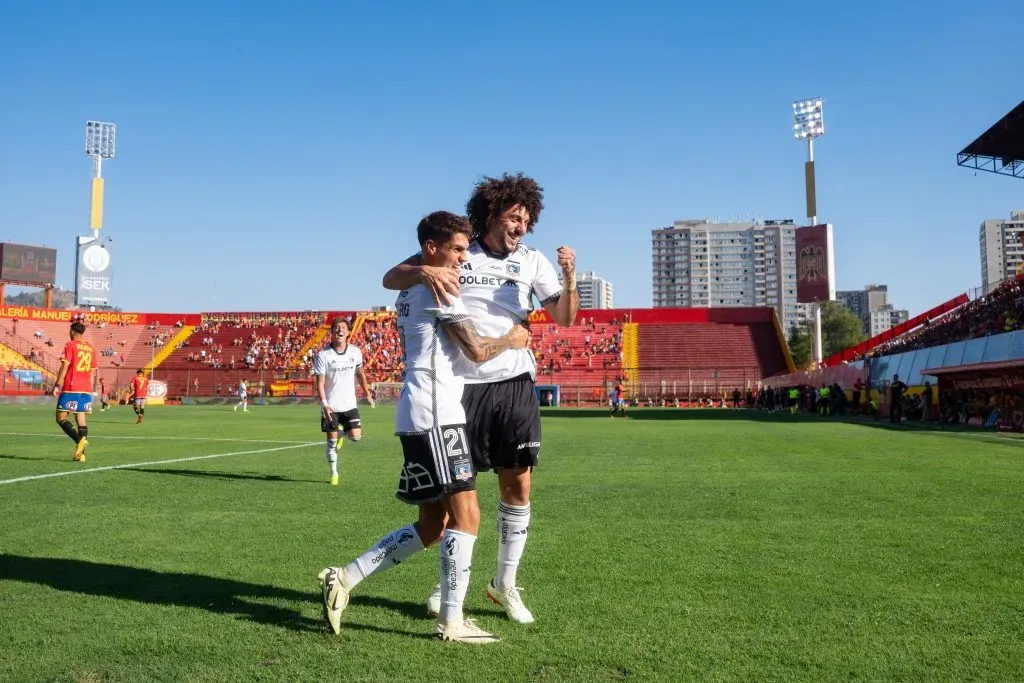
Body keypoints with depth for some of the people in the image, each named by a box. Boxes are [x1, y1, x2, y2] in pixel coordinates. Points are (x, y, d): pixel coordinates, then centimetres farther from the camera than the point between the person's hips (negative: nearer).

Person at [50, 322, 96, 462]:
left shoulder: (70, 345, -3)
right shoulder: (90, 348, 15)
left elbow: (65, 366, -11)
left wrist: (57, 385, -11)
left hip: (71, 388, -6)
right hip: (86, 390, 6)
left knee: (61, 418, -1)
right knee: (81, 420, 6)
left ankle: (79, 440, -23)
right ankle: (80, 453, -1)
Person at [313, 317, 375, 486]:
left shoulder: (355, 352, 1)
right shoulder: (323, 355, -9)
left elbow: (360, 373, 17)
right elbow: (320, 382, -11)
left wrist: (367, 393, 18)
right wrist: (324, 404, -21)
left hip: (349, 404, 2)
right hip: (330, 407, -2)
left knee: (356, 436, -8)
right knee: (331, 441, 2)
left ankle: (344, 432, 27)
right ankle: (334, 474, 18)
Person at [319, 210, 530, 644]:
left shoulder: (410, 293, 21)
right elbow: (478, 351, -11)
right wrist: (512, 340, 7)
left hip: (419, 415, 10)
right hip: (435, 415, -10)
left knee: (432, 526, 12)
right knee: (466, 514, -7)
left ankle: (344, 578, 13)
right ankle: (451, 622, -2)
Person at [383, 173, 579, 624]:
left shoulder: (532, 261, 7)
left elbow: (563, 319, 0)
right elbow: (391, 278, -7)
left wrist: (569, 279, -18)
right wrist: (424, 272, -29)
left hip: (514, 384, 2)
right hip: (462, 385, -2)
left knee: (517, 486, 3)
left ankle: (505, 584, 21)